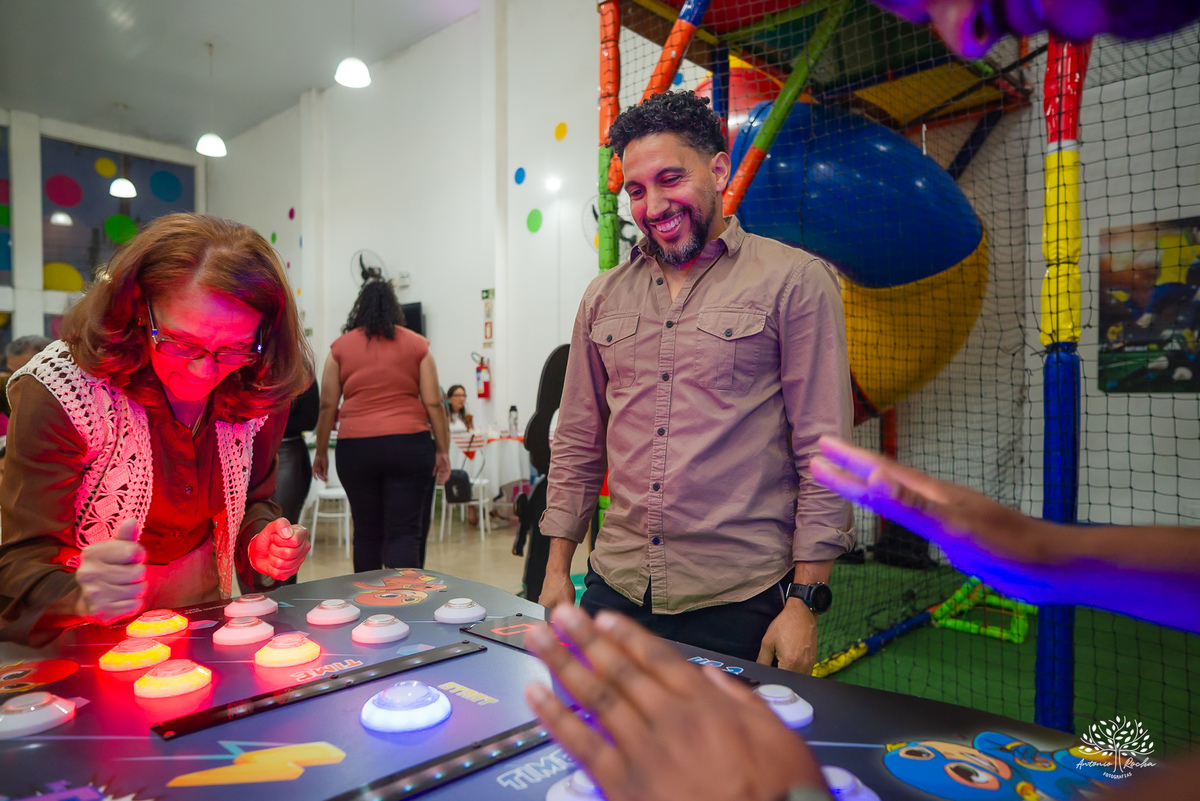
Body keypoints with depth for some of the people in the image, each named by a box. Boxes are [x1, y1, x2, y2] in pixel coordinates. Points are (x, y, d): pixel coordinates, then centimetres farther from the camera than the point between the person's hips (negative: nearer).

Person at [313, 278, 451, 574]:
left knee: (366, 533, 13)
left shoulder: (340, 346, 8)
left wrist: (321, 452, 14)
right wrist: (443, 450, 3)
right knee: (406, 533, -1)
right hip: (408, 445, -2)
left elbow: (327, 405, 6)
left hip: (355, 448, 2)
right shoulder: (417, 345, 5)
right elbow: (433, 403, -1)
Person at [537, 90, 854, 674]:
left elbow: (825, 450, -7)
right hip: (615, 591, 4)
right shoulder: (604, 296, 9)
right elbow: (577, 443, 12)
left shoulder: (795, 280, -4)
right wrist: (557, 567, 9)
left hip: (738, 603, -3)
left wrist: (804, 602, -9)